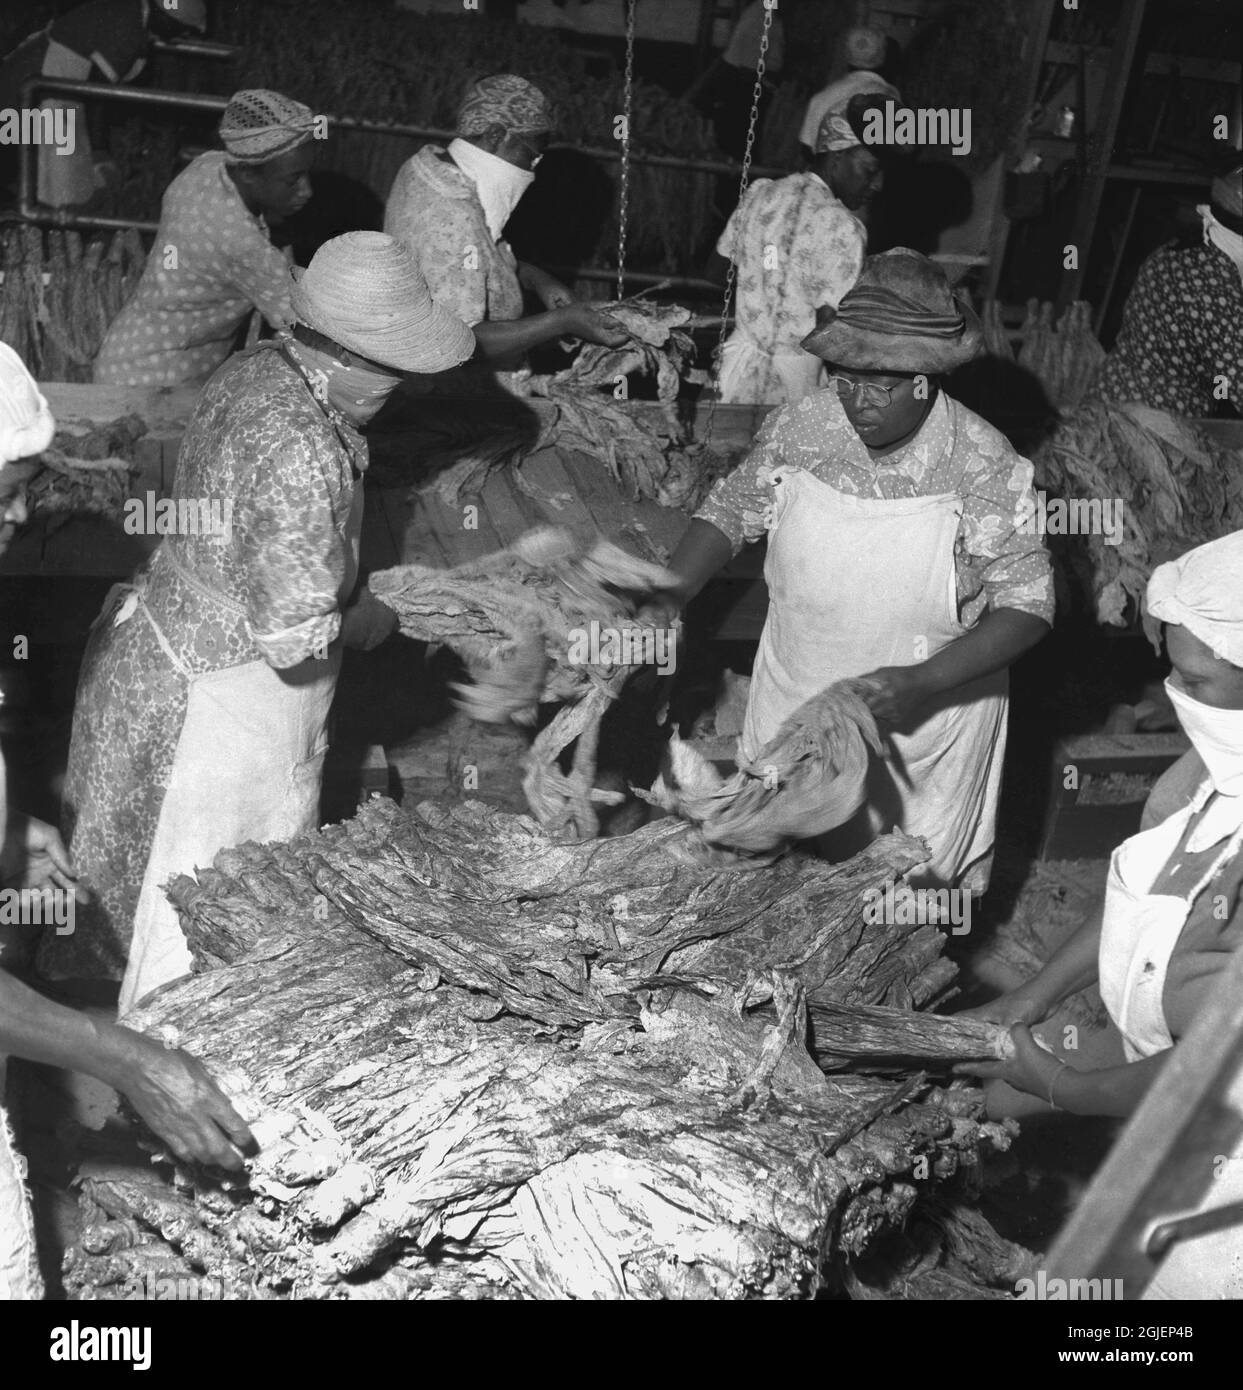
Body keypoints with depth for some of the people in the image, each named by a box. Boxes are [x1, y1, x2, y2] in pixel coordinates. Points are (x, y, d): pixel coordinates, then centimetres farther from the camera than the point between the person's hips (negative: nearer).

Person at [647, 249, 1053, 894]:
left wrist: (923, 681, -27)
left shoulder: (985, 466, -19)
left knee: (919, 886, 17)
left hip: (925, 718, -3)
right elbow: (730, 509, 5)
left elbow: (1028, 604, -15)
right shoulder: (799, 426, -11)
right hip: (792, 707, 3)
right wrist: (670, 592, -10)